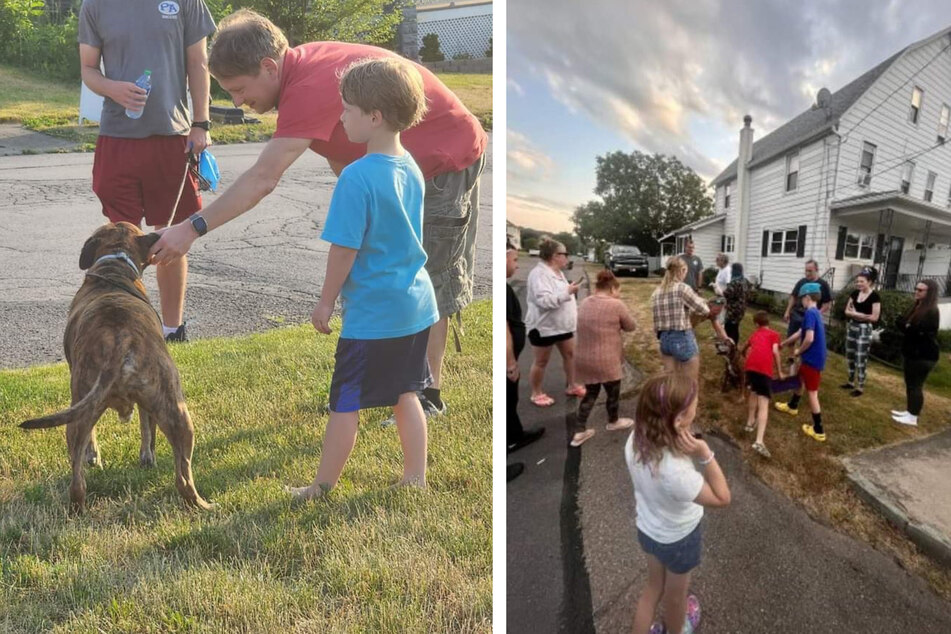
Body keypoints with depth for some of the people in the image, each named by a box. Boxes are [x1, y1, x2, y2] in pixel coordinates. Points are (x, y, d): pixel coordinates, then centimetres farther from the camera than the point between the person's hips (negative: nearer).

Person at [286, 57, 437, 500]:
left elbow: (344, 250, -18)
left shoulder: (358, 176, -19)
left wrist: (326, 302, -4)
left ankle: (322, 489, 25)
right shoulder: (411, 168, 5)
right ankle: (416, 479, 30)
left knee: (345, 406, 7)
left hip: (371, 314, -8)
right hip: (416, 305, 8)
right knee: (405, 394, 19)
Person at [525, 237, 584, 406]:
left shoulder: (557, 272, 8)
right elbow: (544, 300, -33)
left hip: (562, 324, 9)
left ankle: (572, 386, 33)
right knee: (541, 361, 5)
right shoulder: (539, 274, -23)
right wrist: (567, 291, -29)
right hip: (543, 326, -9)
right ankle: (537, 393, 20)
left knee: (570, 354, 16)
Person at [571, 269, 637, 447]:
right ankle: (613, 422, 43)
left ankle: (579, 432, 20)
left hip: (583, 359, 6)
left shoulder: (585, 303, 6)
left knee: (590, 393, 20)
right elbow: (631, 326, -1)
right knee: (613, 392, 20)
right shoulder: (616, 305, -14)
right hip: (605, 360, -6)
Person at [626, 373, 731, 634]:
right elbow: (722, 497, -27)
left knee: (653, 587, 31)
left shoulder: (636, 439, -24)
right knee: (675, 594, 29)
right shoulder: (675, 472, -44)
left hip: (646, 529, 4)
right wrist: (705, 454, -36)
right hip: (677, 540, -4)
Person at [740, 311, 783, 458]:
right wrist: (779, 371, 12)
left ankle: (750, 422, 43)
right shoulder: (774, 334, 20)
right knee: (763, 405, -7)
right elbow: (775, 351, 3)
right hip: (764, 368, -4)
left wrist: (743, 352, 75)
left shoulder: (755, 333, 33)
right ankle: (759, 441, -20)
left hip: (750, 365, 4)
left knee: (753, 391, 34)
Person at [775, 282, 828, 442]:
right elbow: (799, 333, 20)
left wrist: (798, 351, -12)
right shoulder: (815, 313, 11)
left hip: (812, 359, -10)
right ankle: (792, 406, 53)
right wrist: (783, 344, 30)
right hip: (813, 357, 10)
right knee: (801, 379, 30)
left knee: (812, 393, -2)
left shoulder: (810, 313, -21)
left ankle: (818, 431, 5)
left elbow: (809, 338, -29)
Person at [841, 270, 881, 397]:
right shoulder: (855, 293, 5)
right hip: (852, 326, 7)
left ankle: (860, 386, 6)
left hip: (864, 329, -7)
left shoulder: (875, 296, -13)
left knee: (861, 358, -3)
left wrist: (856, 314, -10)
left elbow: (874, 317, -16)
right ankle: (851, 381, 26)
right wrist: (855, 314, -11)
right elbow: (847, 311, 9)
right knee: (850, 356, 13)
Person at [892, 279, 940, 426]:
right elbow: (903, 323, 12)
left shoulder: (932, 312, -17)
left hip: (923, 356, -9)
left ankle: (913, 417, 5)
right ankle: (909, 411, 27)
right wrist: (905, 326, -9)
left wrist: (905, 326, -10)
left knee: (916, 386, -2)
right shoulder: (917, 307, 12)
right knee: (910, 384, 16)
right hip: (912, 353, 9)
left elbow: (918, 331, -25)